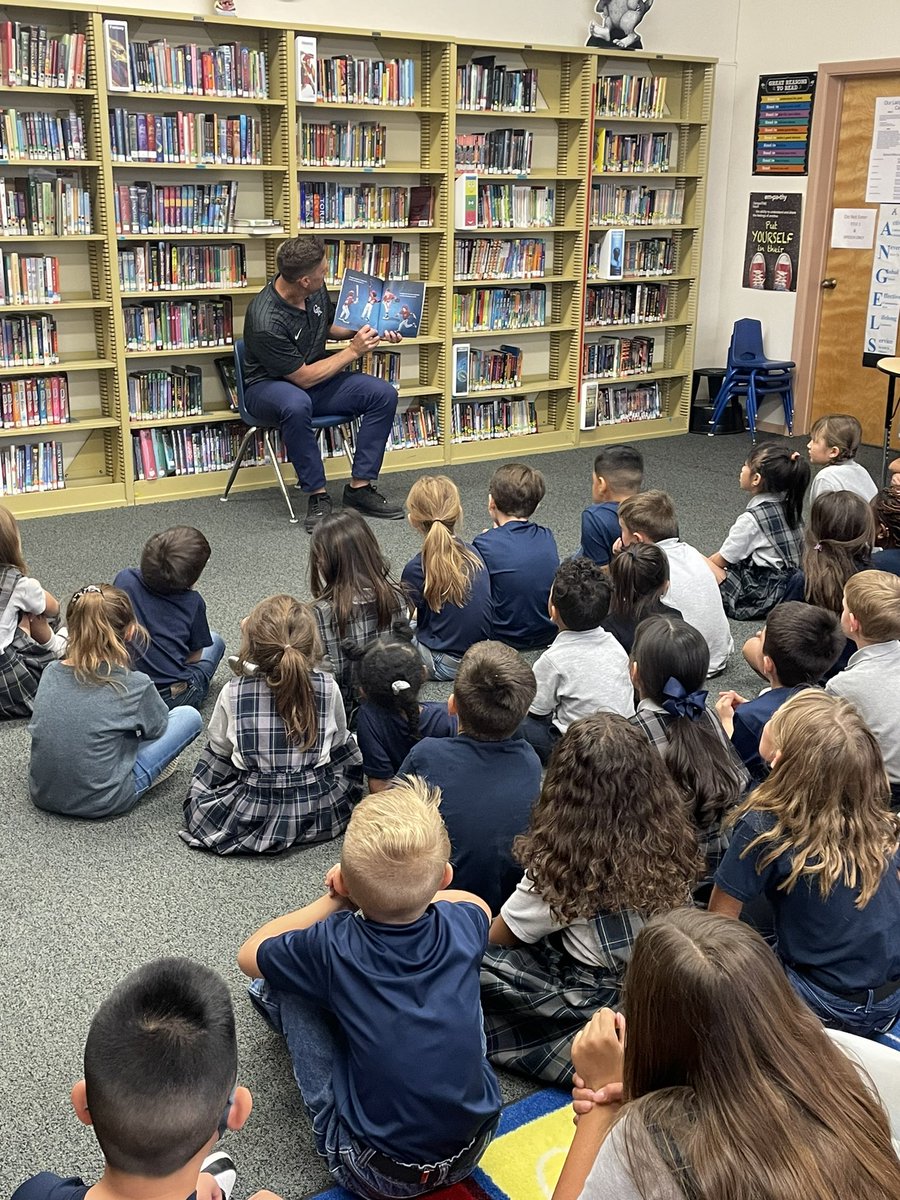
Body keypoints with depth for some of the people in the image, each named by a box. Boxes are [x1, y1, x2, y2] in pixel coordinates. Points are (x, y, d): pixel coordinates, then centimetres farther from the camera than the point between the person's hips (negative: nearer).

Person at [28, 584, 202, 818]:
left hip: (43, 795, 6)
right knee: (189, 716, 4)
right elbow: (158, 726, 4)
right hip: (100, 803, -6)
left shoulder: (51, 673, -5)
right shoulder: (134, 685, -17)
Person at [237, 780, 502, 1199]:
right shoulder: (462, 926, -13)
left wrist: (334, 901, 2)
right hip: (475, 1146, 4)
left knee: (283, 981, 0)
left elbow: (249, 954, 1)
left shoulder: (331, 948, -21)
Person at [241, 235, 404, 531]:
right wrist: (354, 351, -16)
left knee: (384, 394, -13)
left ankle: (360, 487, -9)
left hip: (315, 377, 7)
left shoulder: (316, 291, -7)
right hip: (269, 385, -7)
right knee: (296, 405, -43)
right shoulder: (265, 321, -29)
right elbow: (303, 377, -22)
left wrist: (365, 332, -1)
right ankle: (317, 495, -27)